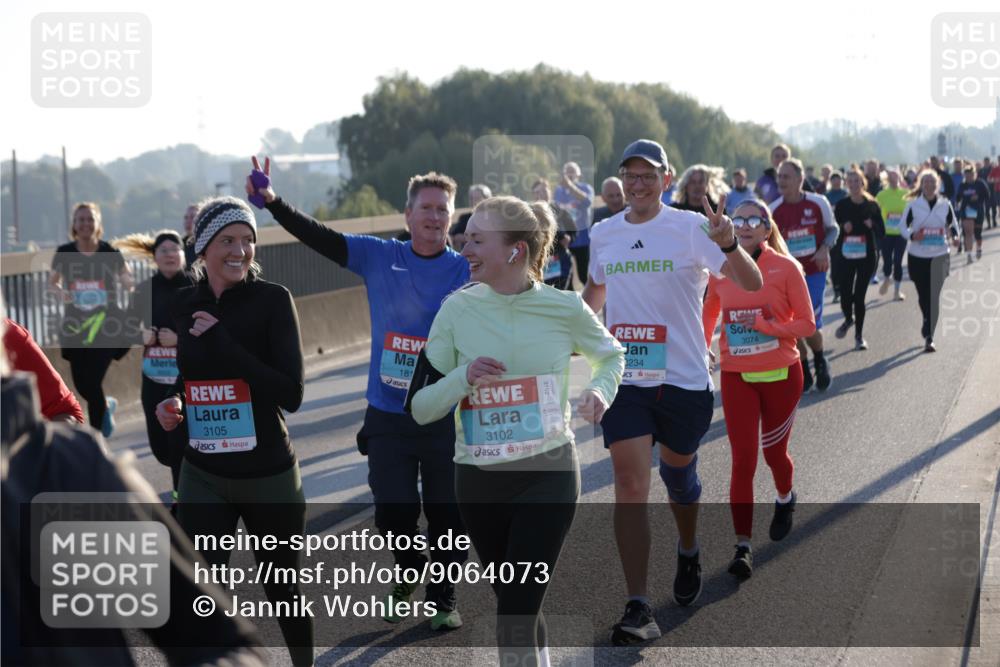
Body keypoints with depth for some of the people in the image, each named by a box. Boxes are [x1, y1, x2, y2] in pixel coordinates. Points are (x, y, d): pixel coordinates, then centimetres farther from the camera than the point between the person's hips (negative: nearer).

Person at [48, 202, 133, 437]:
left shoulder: (110, 253, -3)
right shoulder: (64, 253, 0)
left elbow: (129, 282, 6)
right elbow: (52, 281, 14)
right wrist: (60, 293, -8)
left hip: (106, 327, -2)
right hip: (75, 328, 2)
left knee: (93, 382, -9)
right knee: (81, 384, 5)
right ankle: (107, 405, 39)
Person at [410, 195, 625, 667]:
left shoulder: (565, 308, -7)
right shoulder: (458, 309, -5)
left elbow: (611, 355, 15)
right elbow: (421, 408, -2)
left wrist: (600, 390, -6)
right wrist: (463, 378, -19)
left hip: (548, 472, -3)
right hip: (478, 478, 3)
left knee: (515, 618, -11)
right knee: (517, 605, 17)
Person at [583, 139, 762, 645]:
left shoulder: (690, 227, -8)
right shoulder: (603, 234, 5)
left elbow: (751, 283, -16)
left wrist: (727, 244, -35)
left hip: (683, 379, -2)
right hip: (624, 379, 2)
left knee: (677, 472, 16)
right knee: (630, 481, -11)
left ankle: (688, 552, 49)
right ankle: (638, 608, -12)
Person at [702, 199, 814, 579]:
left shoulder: (785, 268, -8)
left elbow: (807, 323, -6)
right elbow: (709, 313, 18)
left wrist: (764, 326, -19)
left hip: (781, 375, -1)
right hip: (736, 377, 1)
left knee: (773, 452, 14)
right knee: (742, 459, -5)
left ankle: (785, 500, 48)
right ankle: (743, 546, -1)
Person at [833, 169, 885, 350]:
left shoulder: (872, 205, 1)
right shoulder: (841, 205, 1)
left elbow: (882, 232, 3)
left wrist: (872, 225, -17)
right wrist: (843, 228, -18)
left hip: (867, 255, 0)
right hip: (846, 255, 1)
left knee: (860, 295, -1)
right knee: (845, 293, -5)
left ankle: (859, 335, 13)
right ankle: (848, 319, 30)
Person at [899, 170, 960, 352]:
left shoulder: (945, 205, 0)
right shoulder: (913, 205, -4)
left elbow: (952, 224, 12)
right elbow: (903, 226, 2)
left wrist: (955, 236, -9)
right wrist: (912, 236, -18)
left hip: (939, 256, 0)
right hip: (917, 256, 0)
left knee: (934, 297, -8)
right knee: (923, 296, 11)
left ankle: (929, 337, -5)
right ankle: (927, 323, 41)